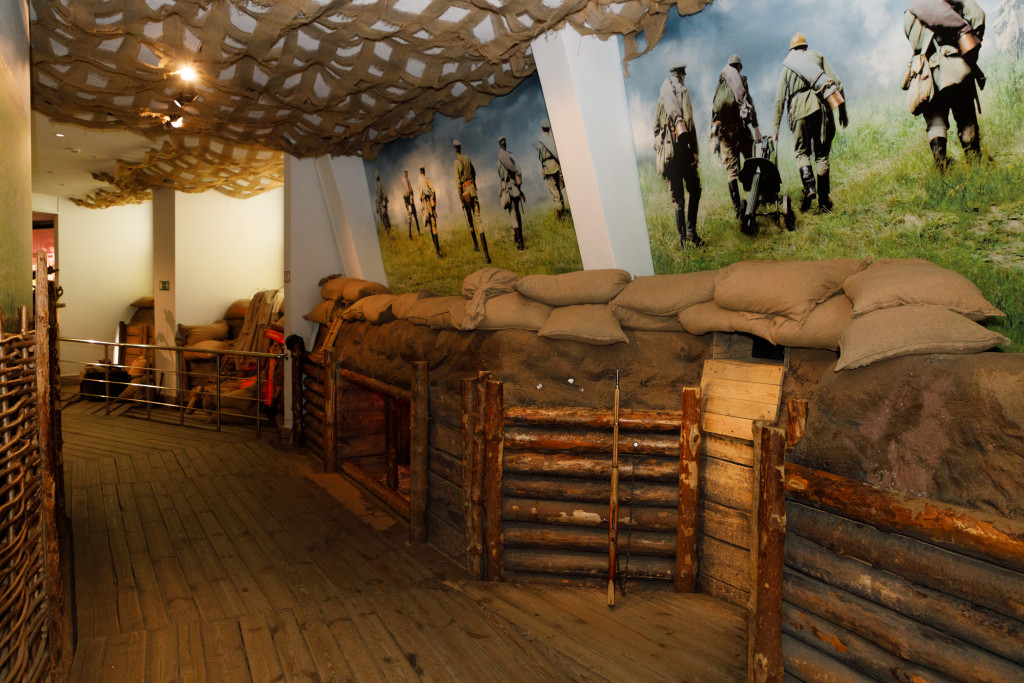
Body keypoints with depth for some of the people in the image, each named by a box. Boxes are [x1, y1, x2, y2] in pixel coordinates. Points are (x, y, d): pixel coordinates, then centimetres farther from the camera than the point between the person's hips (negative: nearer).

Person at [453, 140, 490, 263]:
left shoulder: (457, 162, -9)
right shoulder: (467, 158, 8)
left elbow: (458, 182, -13)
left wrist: (461, 200, -9)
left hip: (465, 191, -3)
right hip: (472, 188, 3)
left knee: (469, 218, 16)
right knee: (477, 217, -6)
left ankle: (475, 244, 25)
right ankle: (485, 251, -17)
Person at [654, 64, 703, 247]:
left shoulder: (662, 96, 16)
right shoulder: (682, 91, -1)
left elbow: (657, 126, 17)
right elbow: (688, 122, -10)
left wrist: (658, 151, 20)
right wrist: (694, 150, -11)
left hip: (666, 150, 5)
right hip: (681, 149, -5)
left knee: (677, 195, 6)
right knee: (694, 189, 5)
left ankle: (682, 238, 5)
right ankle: (691, 231, -6)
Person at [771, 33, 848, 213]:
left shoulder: (787, 65, 18)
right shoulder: (817, 55, 18)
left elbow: (779, 99, 12)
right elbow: (837, 83, 7)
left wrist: (775, 128, 14)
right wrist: (843, 110, 10)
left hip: (800, 110, 0)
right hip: (821, 107, 1)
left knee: (802, 152, 11)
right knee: (822, 154, 5)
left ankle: (808, 187, -16)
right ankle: (824, 202, 2)